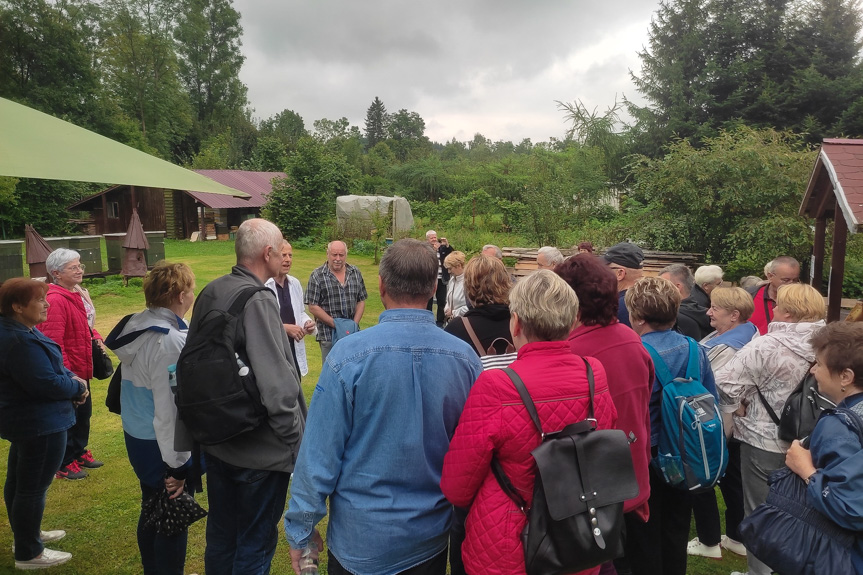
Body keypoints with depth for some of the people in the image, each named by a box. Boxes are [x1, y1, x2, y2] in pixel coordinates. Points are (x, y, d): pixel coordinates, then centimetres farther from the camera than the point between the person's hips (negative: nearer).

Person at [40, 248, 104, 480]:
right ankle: (64, 465, 22)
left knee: (84, 412, 22)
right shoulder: (55, 300, -24)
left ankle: (79, 452, 39)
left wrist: (96, 337, 2)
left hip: (81, 369, 9)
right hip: (67, 373, -9)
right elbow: (53, 342, -25)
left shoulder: (79, 293, 7)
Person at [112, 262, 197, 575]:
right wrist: (177, 465, -17)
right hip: (162, 445, -9)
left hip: (136, 438, 9)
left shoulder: (137, 326, 1)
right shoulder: (170, 341, -26)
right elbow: (168, 410, -24)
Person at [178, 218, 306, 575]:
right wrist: (297, 444, -16)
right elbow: (277, 388, -29)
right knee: (255, 545, 12)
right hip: (260, 451, -7)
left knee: (220, 534, 25)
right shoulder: (258, 301, -24)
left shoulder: (210, 292, 0)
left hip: (216, 442, 8)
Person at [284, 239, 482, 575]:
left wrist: (300, 528, -1)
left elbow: (320, 452, -16)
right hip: (432, 537, 2)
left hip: (360, 539, -2)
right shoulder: (465, 357, -13)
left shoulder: (348, 355, -21)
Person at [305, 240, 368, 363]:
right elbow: (313, 307, -8)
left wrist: (355, 324, -4)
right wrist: (336, 324, -13)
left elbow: (361, 301, 11)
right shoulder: (317, 276, -4)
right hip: (329, 334, -4)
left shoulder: (355, 273, 8)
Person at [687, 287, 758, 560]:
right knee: (732, 480, 19)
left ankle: (709, 542, 20)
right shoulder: (749, 335, 3)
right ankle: (738, 537, 33)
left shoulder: (727, 349, -28)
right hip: (733, 424, 9)